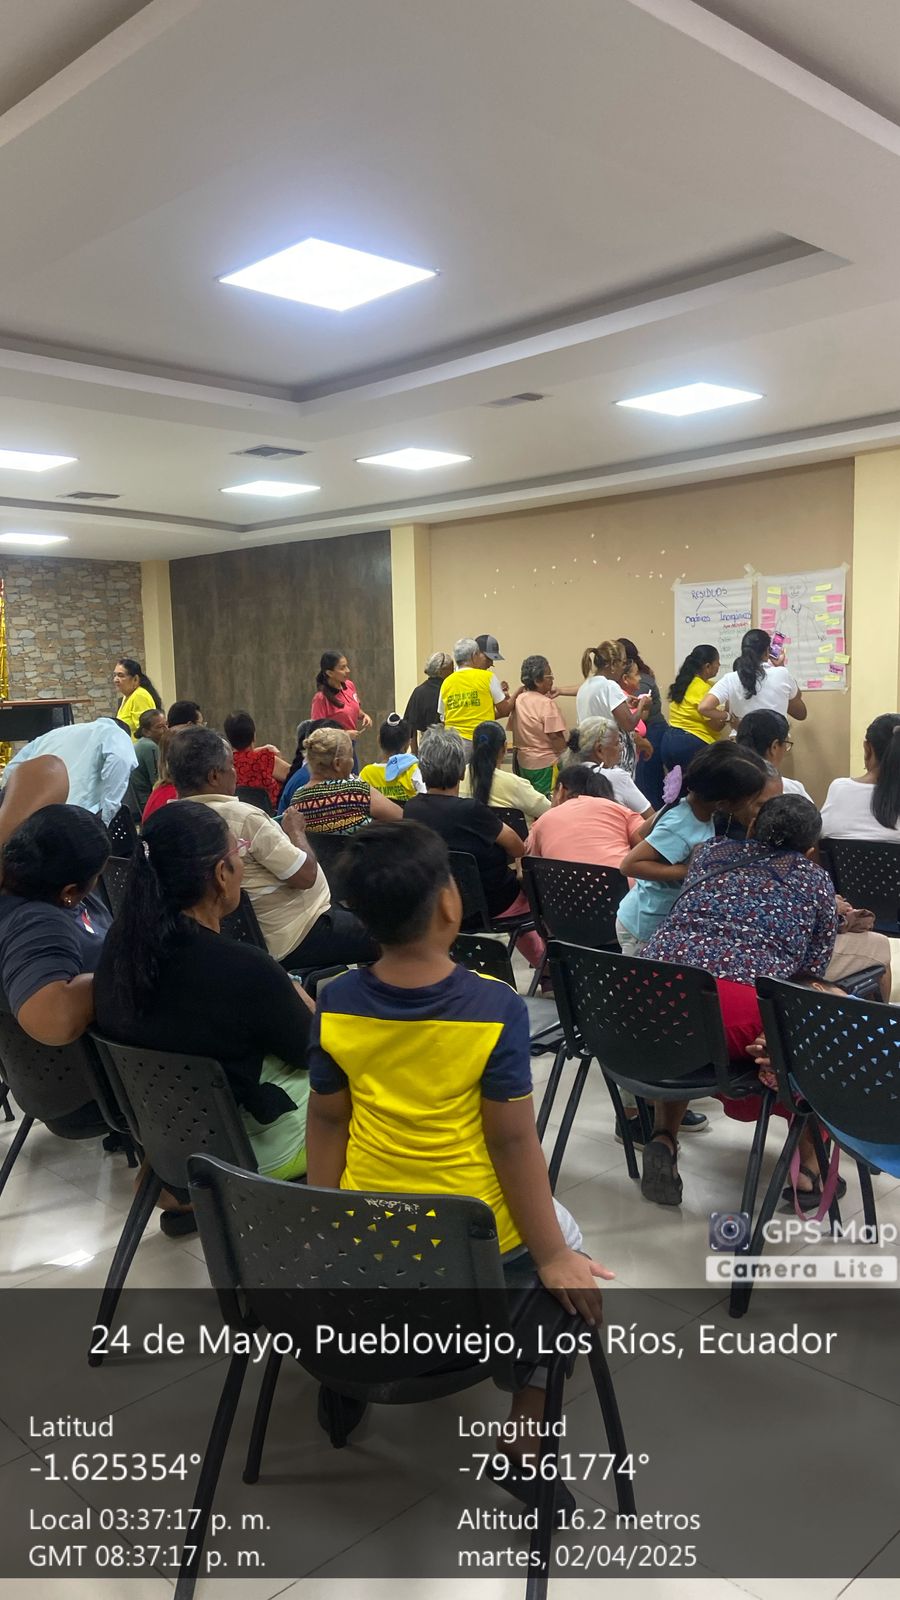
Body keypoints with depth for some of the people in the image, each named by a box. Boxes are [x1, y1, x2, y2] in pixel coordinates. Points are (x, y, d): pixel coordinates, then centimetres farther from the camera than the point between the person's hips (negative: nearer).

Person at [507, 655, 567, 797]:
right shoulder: (547, 703, -17)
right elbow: (555, 736, -19)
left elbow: (512, 727, 11)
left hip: (523, 762, 8)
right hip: (545, 764, -8)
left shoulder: (518, 700, 4)